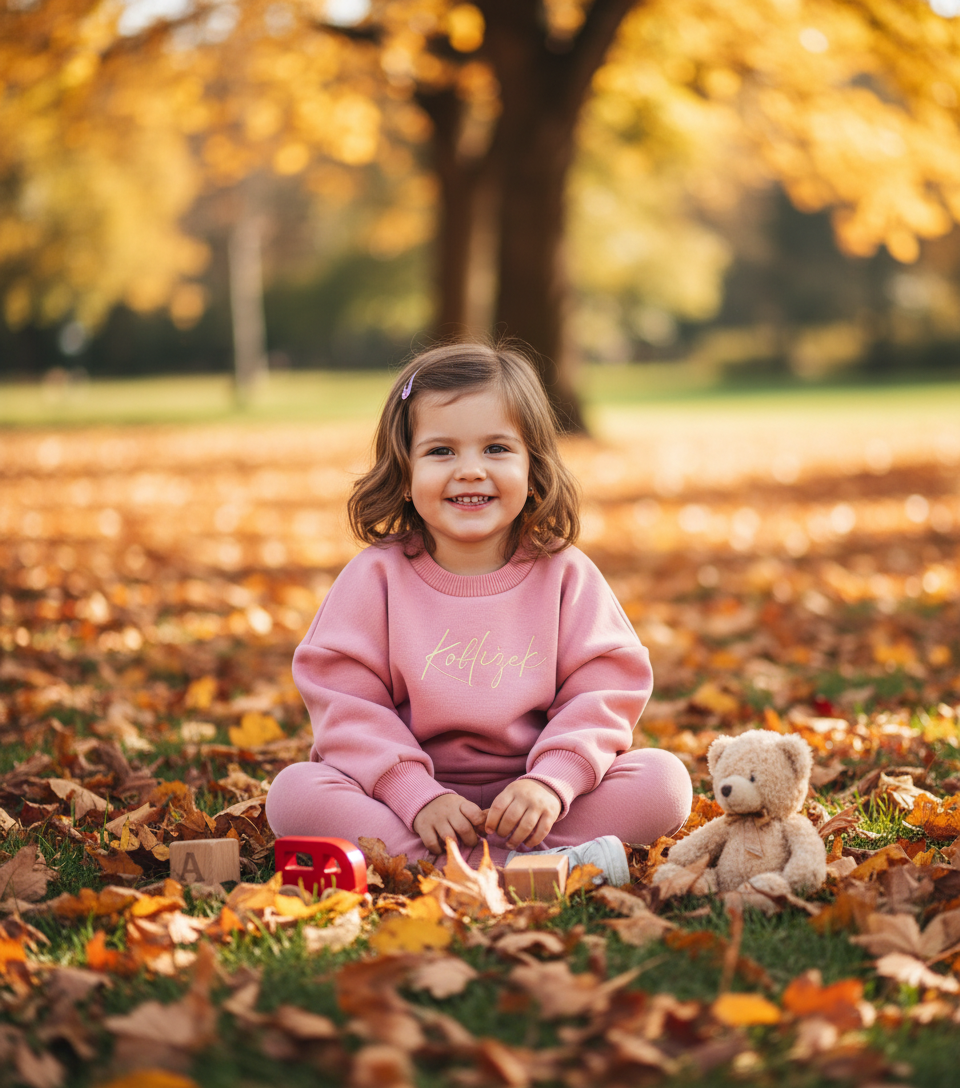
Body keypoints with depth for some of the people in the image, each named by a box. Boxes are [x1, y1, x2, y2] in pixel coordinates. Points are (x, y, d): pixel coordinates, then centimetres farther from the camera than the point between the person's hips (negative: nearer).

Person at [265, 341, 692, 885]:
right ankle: (512, 866, -35)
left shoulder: (566, 575, 0)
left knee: (665, 779, -20)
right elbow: (345, 703, -8)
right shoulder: (376, 576, -2)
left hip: (524, 803, 1)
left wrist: (551, 782, -20)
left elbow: (605, 692, -4)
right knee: (293, 791, -27)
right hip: (406, 794, -1)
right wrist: (417, 796, -20)